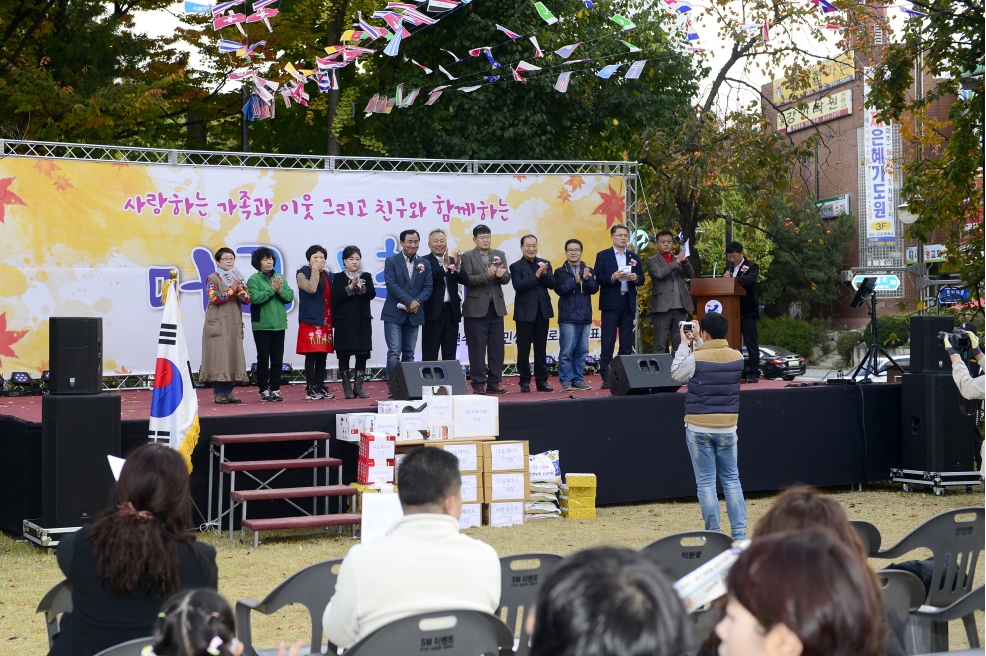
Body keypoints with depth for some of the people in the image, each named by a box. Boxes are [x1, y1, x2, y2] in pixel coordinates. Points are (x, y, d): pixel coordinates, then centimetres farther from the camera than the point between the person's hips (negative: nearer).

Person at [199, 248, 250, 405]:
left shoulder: (238, 278, 15)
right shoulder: (213, 278, 0)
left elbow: (247, 299, 5)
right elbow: (215, 298, -14)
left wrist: (239, 289, -13)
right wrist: (232, 289, -16)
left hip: (234, 324, 5)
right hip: (218, 324, -5)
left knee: (232, 356, 2)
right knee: (218, 356, -8)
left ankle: (228, 392, 8)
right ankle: (219, 393, -5)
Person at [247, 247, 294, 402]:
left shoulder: (280, 278, 10)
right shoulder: (254, 279, -3)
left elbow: (290, 296, 5)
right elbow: (255, 298, -16)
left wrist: (280, 291, -13)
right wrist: (272, 289, -17)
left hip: (279, 324, 4)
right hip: (262, 325, -4)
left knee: (277, 359, 7)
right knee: (263, 359, 1)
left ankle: (275, 389, 13)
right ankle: (264, 390, 7)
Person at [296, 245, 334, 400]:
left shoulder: (326, 275, 18)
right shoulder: (303, 273, -1)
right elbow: (311, 289, -20)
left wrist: (332, 320, 10)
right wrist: (314, 270, -13)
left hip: (325, 321, 6)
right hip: (310, 320, -6)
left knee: (322, 356, 5)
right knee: (311, 356, -6)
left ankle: (321, 387, 10)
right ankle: (310, 388, -4)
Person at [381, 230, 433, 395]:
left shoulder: (424, 264, 10)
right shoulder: (391, 261, -1)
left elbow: (428, 287, 4)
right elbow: (392, 285, -11)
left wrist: (417, 302, -14)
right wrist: (409, 302, -18)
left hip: (414, 315, 4)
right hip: (394, 313, -4)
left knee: (409, 353, 6)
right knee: (394, 352, -9)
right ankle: (393, 387, -8)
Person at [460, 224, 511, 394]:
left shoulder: (500, 255, 11)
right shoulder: (467, 257, -2)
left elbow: (506, 278, 3)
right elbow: (467, 280, -13)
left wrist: (501, 275, -20)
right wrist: (486, 276, -26)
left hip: (496, 307, 4)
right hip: (476, 308, -4)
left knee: (496, 346, 5)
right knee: (477, 347, -2)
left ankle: (494, 382, 12)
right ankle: (478, 384, 3)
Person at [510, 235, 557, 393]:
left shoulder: (545, 264, 9)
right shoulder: (516, 266, -2)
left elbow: (552, 284, 0)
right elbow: (518, 285, -17)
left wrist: (545, 274, -18)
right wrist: (536, 276, -23)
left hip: (543, 312, 3)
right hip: (525, 313, -3)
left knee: (541, 349, 8)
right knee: (523, 349, 1)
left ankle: (542, 381, 13)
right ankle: (525, 381, 8)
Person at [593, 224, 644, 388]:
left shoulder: (634, 257, 14)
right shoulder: (603, 256, 2)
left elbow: (641, 278, 9)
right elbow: (598, 278, -6)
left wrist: (635, 278, -13)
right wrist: (612, 277, -22)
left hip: (629, 302, 4)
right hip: (610, 303, -4)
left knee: (627, 342, 5)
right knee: (608, 342, -6)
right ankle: (605, 377, -5)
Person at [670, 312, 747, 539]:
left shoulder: (695, 358, -14)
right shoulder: (737, 358, -1)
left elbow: (676, 374, 4)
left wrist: (684, 345, 10)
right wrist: (697, 344, 20)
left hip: (699, 428, -3)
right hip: (727, 427, 3)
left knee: (706, 482, 3)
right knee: (731, 479, 12)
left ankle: (713, 534, 5)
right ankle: (740, 532, 8)